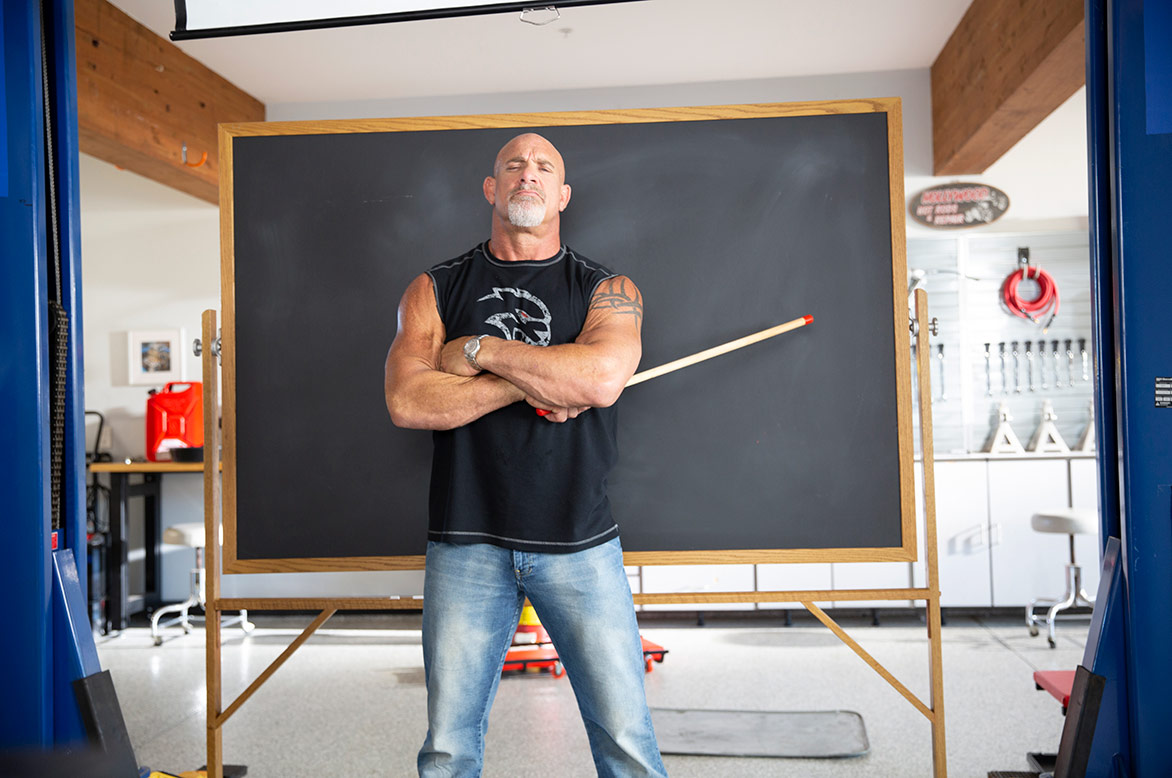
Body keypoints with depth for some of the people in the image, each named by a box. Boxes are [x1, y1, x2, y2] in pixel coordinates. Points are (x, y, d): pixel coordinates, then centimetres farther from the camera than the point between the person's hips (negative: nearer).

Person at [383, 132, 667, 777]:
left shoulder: (608, 289, 5)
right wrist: (529, 382, -13)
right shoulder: (434, 290, 8)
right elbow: (406, 402, -7)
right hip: (465, 543, 1)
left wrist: (480, 349, -9)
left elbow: (601, 378, -16)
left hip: (580, 545, 0)